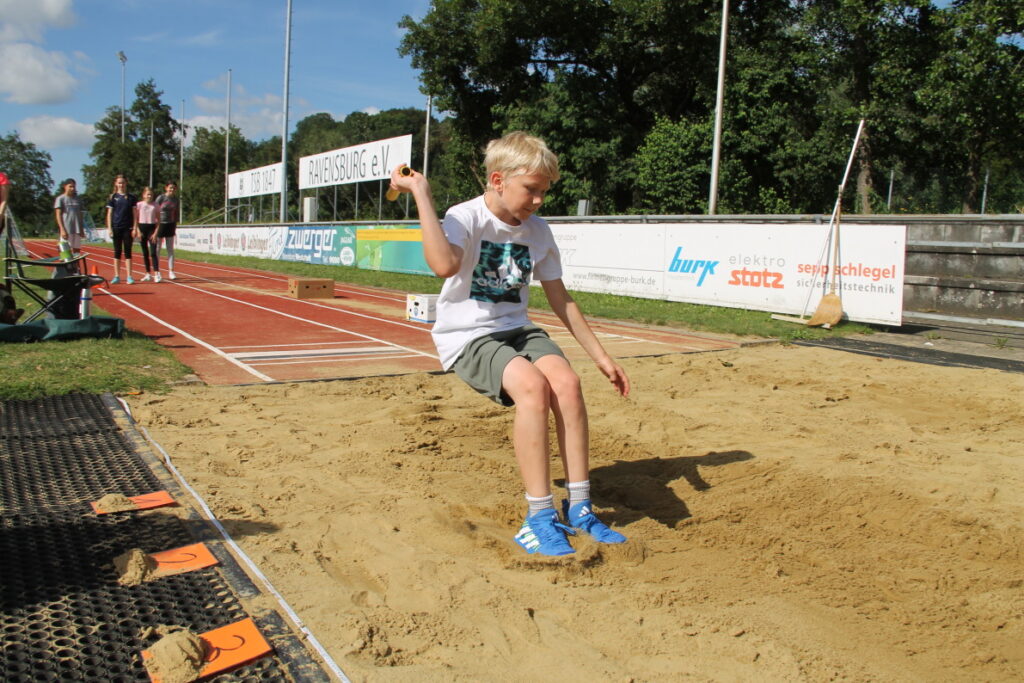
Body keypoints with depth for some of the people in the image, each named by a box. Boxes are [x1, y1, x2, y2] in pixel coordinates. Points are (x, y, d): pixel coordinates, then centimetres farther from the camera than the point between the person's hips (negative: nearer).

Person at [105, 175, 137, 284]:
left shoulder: (131, 197, 5)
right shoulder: (112, 197, 4)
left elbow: (134, 213, 5)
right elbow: (109, 213, 4)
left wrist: (134, 228, -2)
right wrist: (109, 228, -4)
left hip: (128, 228, 0)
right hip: (116, 228, 0)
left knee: (127, 252, 1)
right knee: (117, 252, 5)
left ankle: (129, 276, 3)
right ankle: (117, 276, 10)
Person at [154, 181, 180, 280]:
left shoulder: (176, 200, 5)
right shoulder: (160, 198, -6)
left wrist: (175, 226, 8)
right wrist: (156, 226, -8)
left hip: (170, 225, 4)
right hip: (160, 225, -3)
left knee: (170, 250, 4)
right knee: (157, 249, 3)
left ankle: (171, 272, 7)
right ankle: (157, 272, 11)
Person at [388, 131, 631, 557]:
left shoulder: (537, 231, 6)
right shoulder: (466, 218, -11)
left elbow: (561, 301, 13)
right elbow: (445, 266, -34)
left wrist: (600, 356, 12)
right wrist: (421, 194, -32)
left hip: (516, 330, 5)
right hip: (466, 337, -5)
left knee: (566, 381, -25)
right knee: (532, 385, -32)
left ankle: (579, 507, -12)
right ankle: (539, 517, -21)